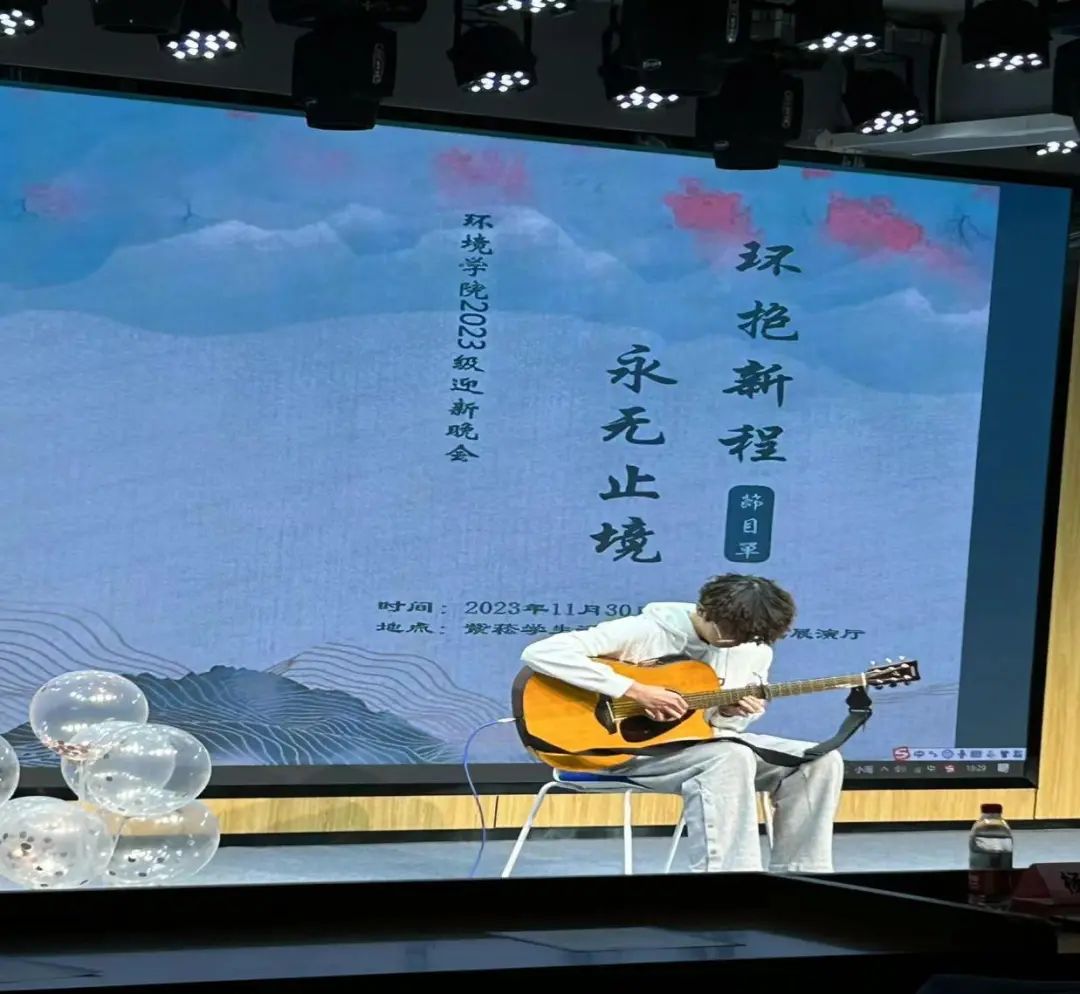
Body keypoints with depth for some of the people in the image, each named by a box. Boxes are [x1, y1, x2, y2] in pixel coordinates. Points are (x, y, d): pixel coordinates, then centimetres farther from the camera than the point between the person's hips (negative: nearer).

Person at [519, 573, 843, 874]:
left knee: (821, 761, -9)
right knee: (731, 759, -36)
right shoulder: (646, 632, -18)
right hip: (628, 747, -7)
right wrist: (635, 691, -29)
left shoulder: (755, 649, 2)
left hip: (704, 742, 7)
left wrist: (730, 712, -12)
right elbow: (539, 653, -27)